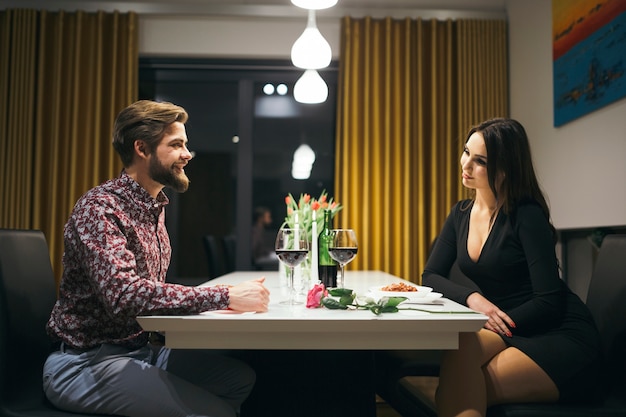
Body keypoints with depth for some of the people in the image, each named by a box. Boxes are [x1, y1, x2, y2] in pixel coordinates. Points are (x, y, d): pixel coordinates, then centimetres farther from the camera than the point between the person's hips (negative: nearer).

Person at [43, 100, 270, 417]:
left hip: (141, 347, 8)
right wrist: (225, 297, -32)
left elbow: (150, 291, 9)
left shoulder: (155, 207, 11)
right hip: (87, 362, -8)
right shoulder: (100, 208, -18)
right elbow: (124, 294, -32)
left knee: (242, 378, -2)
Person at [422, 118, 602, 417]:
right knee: (459, 347, -29)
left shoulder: (526, 215, -14)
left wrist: (497, 323, -21)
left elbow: (549, 301, -16)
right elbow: (430, 275, 4)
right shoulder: (461, 214, 6)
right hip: (508, 333, 5)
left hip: (563, 337, -5)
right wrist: (471, 297, -14)